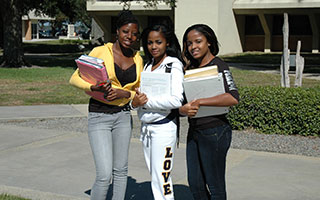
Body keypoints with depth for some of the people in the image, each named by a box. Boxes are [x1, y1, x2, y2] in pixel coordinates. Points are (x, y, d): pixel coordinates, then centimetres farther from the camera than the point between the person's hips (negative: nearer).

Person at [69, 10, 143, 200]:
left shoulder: (137, 58, 6)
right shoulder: (100, 52, -7)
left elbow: (138, 90, 12)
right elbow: (75, 78, -5)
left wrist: (123, 93, -9)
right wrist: (93, 87, -24)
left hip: (123, 115, 5)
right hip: (99, 116, -5)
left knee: (121, 170, 11)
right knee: (104, 175, -10)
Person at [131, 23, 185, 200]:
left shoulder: (174, 66, -9)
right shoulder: (148, 65, 12)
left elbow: (176, 100, -20)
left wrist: (147, 101, -16)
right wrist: (135, 101, -6)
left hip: (164, 127, -7)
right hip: (146, 127, 7)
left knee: (161, 178, -4)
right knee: (154, 177, 14)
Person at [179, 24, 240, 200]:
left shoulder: (218, 66, -11)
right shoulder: (191, 68, 12)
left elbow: (233, 98, -25)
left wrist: (199, 102, -22)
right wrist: (183, 109, -11)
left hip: (214, 131, -7)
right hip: (194, 131, 7)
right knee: (195, 184, 14)